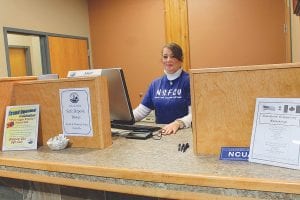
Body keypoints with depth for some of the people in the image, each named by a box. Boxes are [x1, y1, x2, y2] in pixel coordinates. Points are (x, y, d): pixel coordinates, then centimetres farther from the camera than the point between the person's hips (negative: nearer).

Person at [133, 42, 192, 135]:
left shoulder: (189, 81, -6)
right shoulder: (155, 83, 12)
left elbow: (194, 114, -13)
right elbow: (141, 110, 9)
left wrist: (178, 123, -31)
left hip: (183, 132, -3)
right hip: (160, 131, 4)